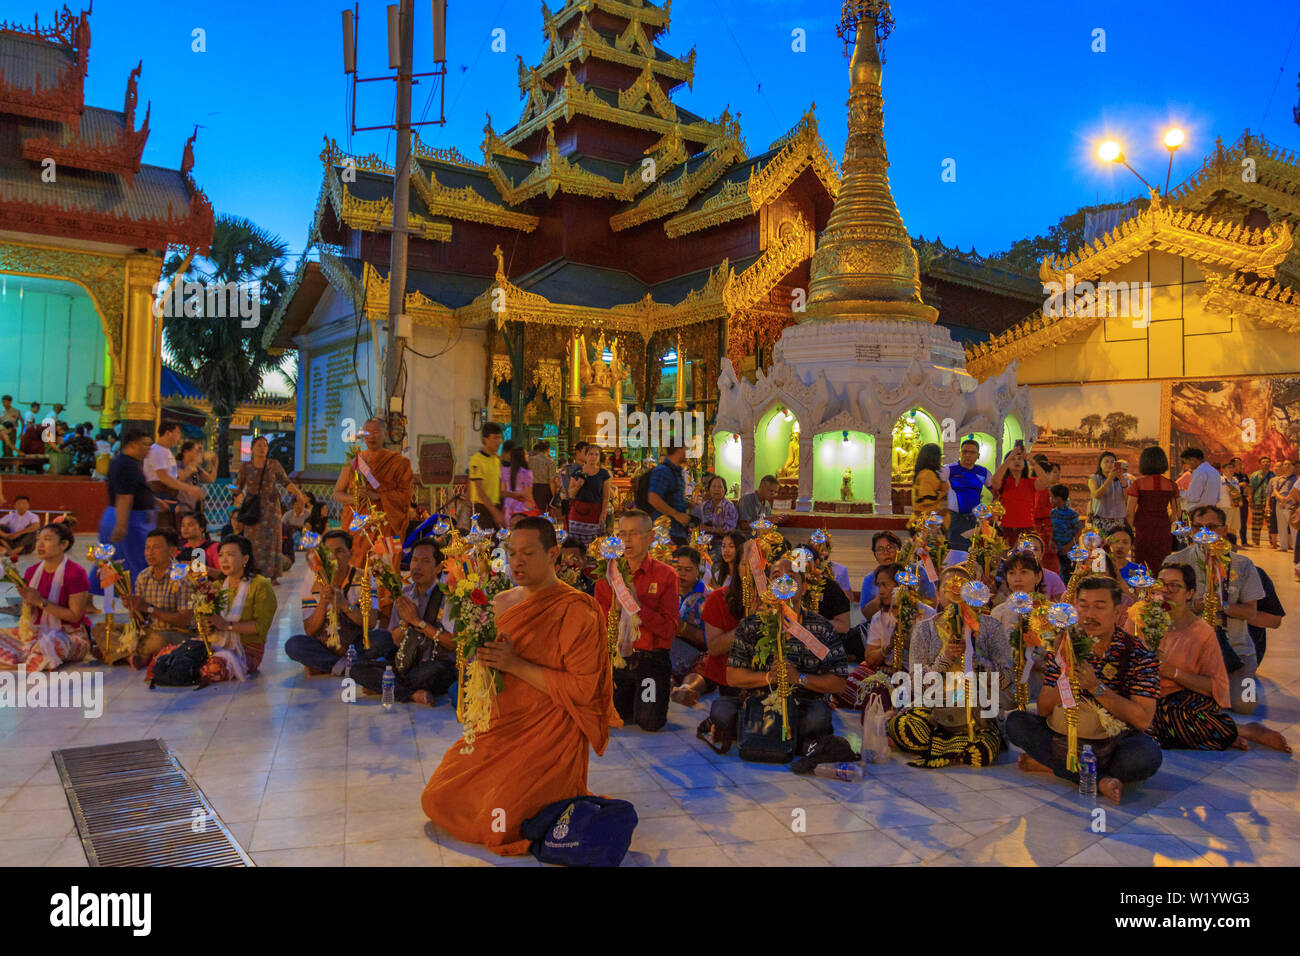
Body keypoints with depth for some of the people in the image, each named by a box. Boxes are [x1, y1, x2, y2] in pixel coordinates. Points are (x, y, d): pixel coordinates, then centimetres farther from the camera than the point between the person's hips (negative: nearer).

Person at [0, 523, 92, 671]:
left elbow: (75, 616, -15)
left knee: (49, 643, -36)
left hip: (70, 634, -6)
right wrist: (27, 600, -14)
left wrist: (41, 602, -20)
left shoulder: (76, 573, -14)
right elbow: (30, 616, 8)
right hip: (38, 630, 6)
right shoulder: (32, 572, 5)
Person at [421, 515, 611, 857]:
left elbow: (582, 688, -18)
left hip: (550, 734, -7)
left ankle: (563, 804, 13)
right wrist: (484, 656, -7)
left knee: (498, 823, -17)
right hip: (503, 723, 7)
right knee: (438, 799, 4)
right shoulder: (503, 602, 7)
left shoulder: (576, 610, -13)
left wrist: (516, 664, -20)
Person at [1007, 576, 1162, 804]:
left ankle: (1048, 764, -22)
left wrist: (1096, 687, -25)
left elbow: (1143, 720, -15)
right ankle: (1100, 780, -26)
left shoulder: (1139, 654, -7)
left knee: (1148, 755, -35)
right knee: (1015, 721, -19)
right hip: (1067, 736, 3)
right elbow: (1043, 710, -3)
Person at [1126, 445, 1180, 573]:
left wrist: (1131, 530, 6)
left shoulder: (1138, 483, -7)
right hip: (1164, 531, 3)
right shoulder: (1171, 485, 3)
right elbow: (1175, 513, 9)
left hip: (1142, 529, -3)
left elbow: (1130, 513, -7)